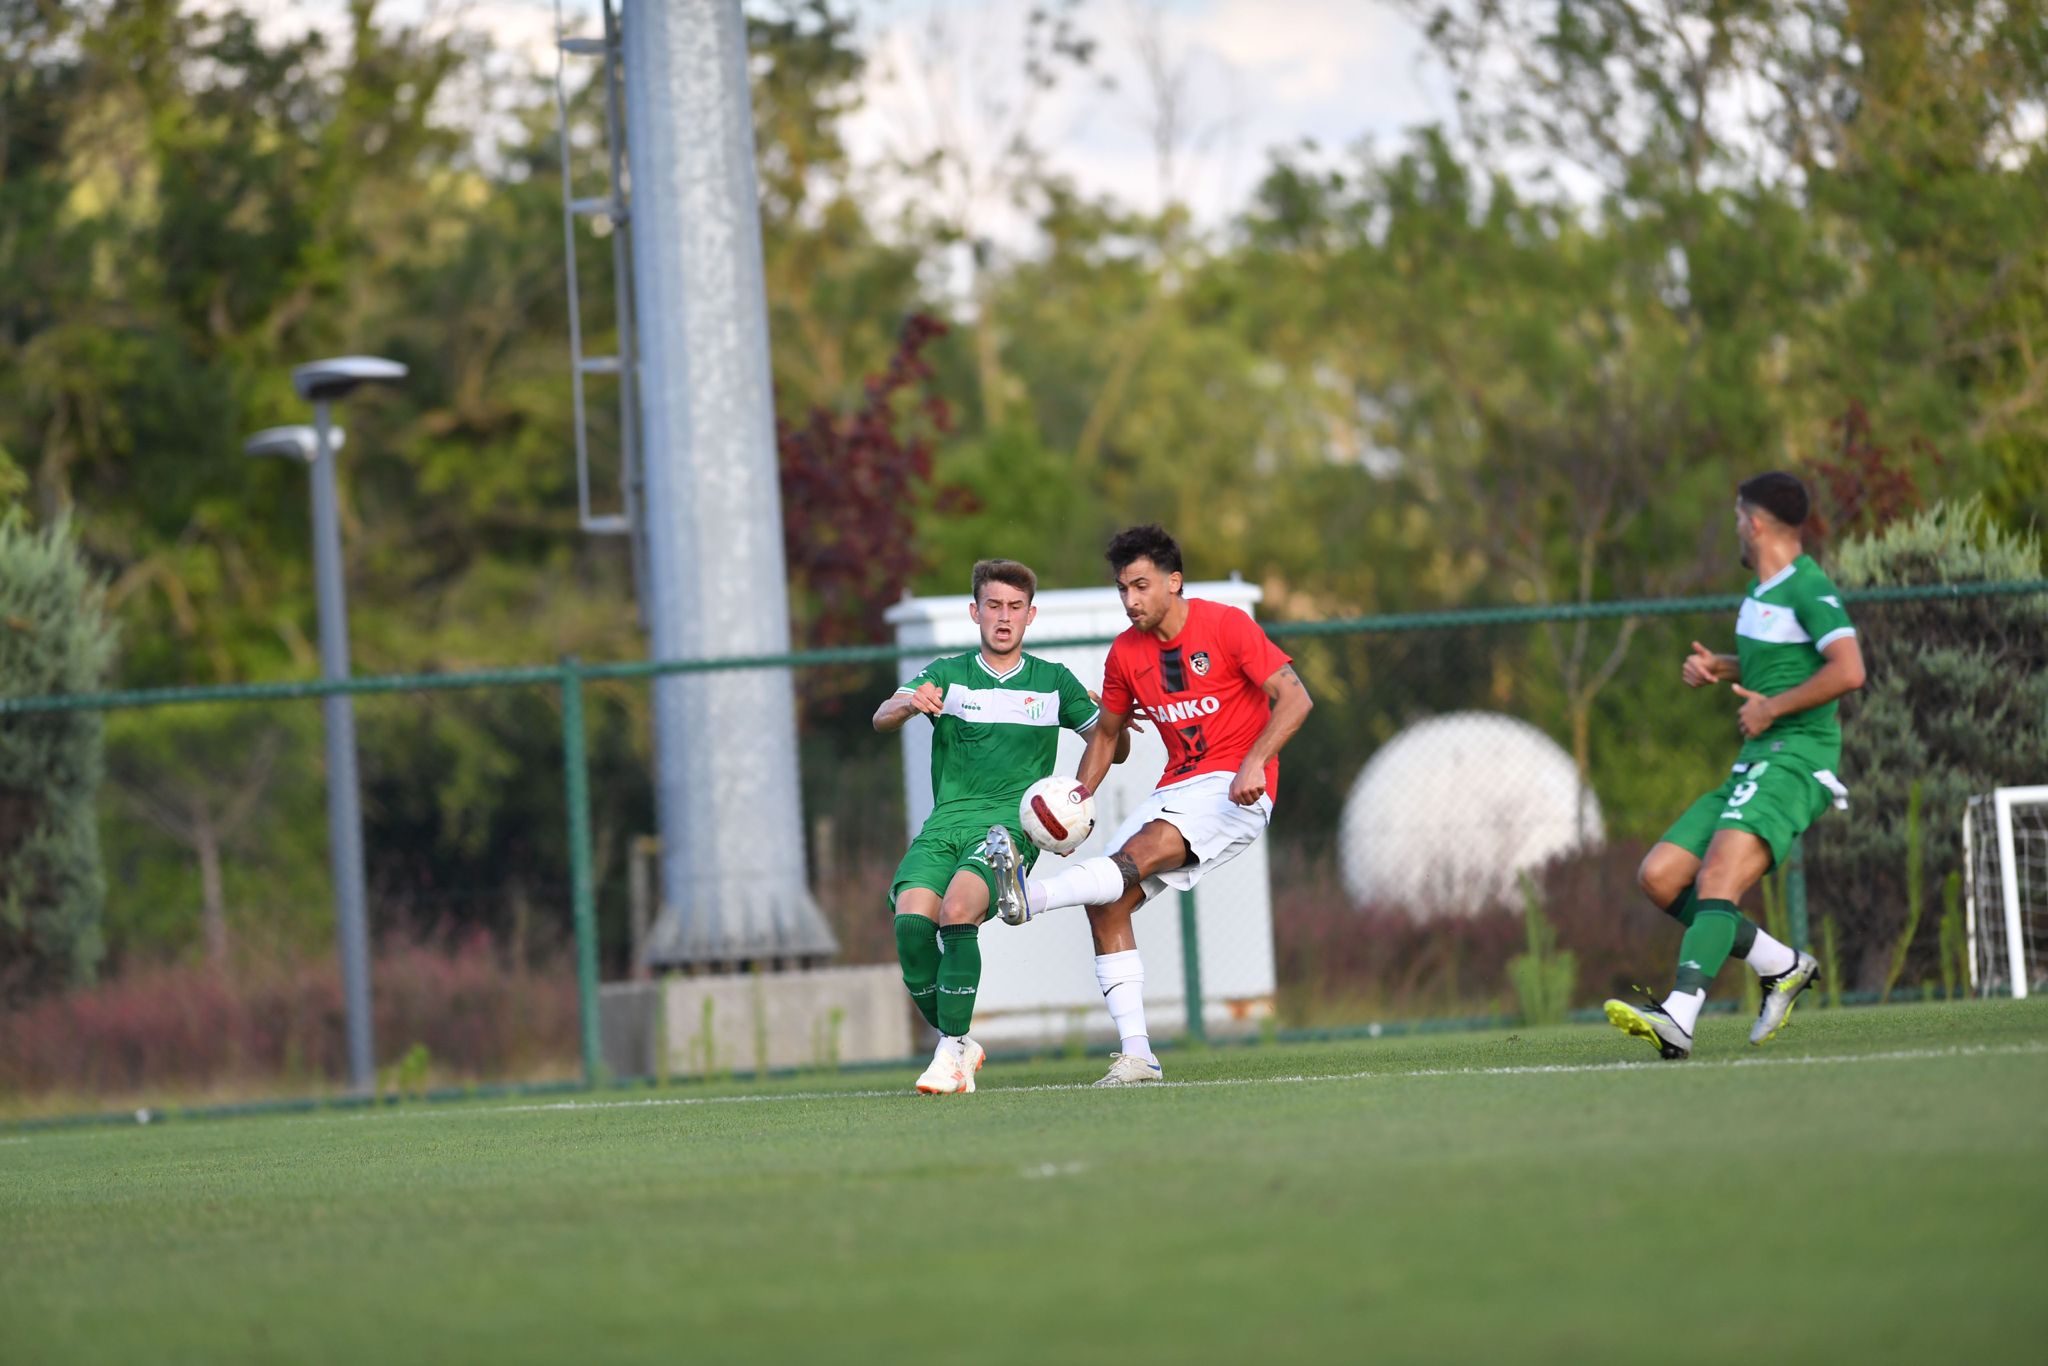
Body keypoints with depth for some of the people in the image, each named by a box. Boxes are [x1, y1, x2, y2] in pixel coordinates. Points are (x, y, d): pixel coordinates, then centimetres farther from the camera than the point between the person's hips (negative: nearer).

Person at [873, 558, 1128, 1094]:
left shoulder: (1053, 682, 14)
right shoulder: (947, 674, 13)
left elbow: (1114, 750, 17)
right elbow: (881, 719, -3)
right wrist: (907, 705, -27)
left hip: (1010, 824, -2)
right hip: (945, 824, 2)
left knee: (957, 909, -31)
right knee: (911, 920, -24)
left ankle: (953, 1050, -24)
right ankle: (956, 1044, -4)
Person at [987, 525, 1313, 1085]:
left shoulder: (1226, 626, -9)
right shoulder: (1126, 654, 8)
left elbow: (1295, 699, -12)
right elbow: (1106, 733, 20)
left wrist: (1254, 764, -26)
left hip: (1235, 787, -7)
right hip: (1177, 787, 7)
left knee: (1143, 851, -32)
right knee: (1107, 905, -9)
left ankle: (1029, 897, -47)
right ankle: (1136, 1054, -10)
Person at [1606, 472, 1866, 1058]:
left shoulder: (1808, 588, -10)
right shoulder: (1762, 590, 19)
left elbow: (1848, 670, -23)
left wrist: (1771, 708, -15)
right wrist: (1715, 667, 17)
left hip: (1794, 761, -10)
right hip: (1752, 768, 10)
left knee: (1717, 881, -28)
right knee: (1660, 877, 3)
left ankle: (1679, 1017, -43)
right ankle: (1782, 966, 10)